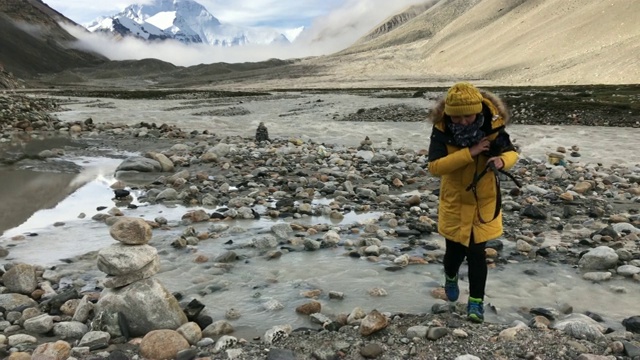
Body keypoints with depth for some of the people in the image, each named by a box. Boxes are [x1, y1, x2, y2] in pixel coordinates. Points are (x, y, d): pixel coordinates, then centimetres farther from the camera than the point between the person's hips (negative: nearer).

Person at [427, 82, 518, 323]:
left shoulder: (493, 127, -17)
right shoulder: (442, 130, -21)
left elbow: (512, 153, -4)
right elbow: (434, 166, -30)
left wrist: (501, 160, -29)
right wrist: (470, 153, -36)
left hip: (483, 201, 0)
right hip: (454, 201, 0)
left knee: (476, 252, -2)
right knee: (454, 250, 11)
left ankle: (476, 302, 16)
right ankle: (451, 278, 47)